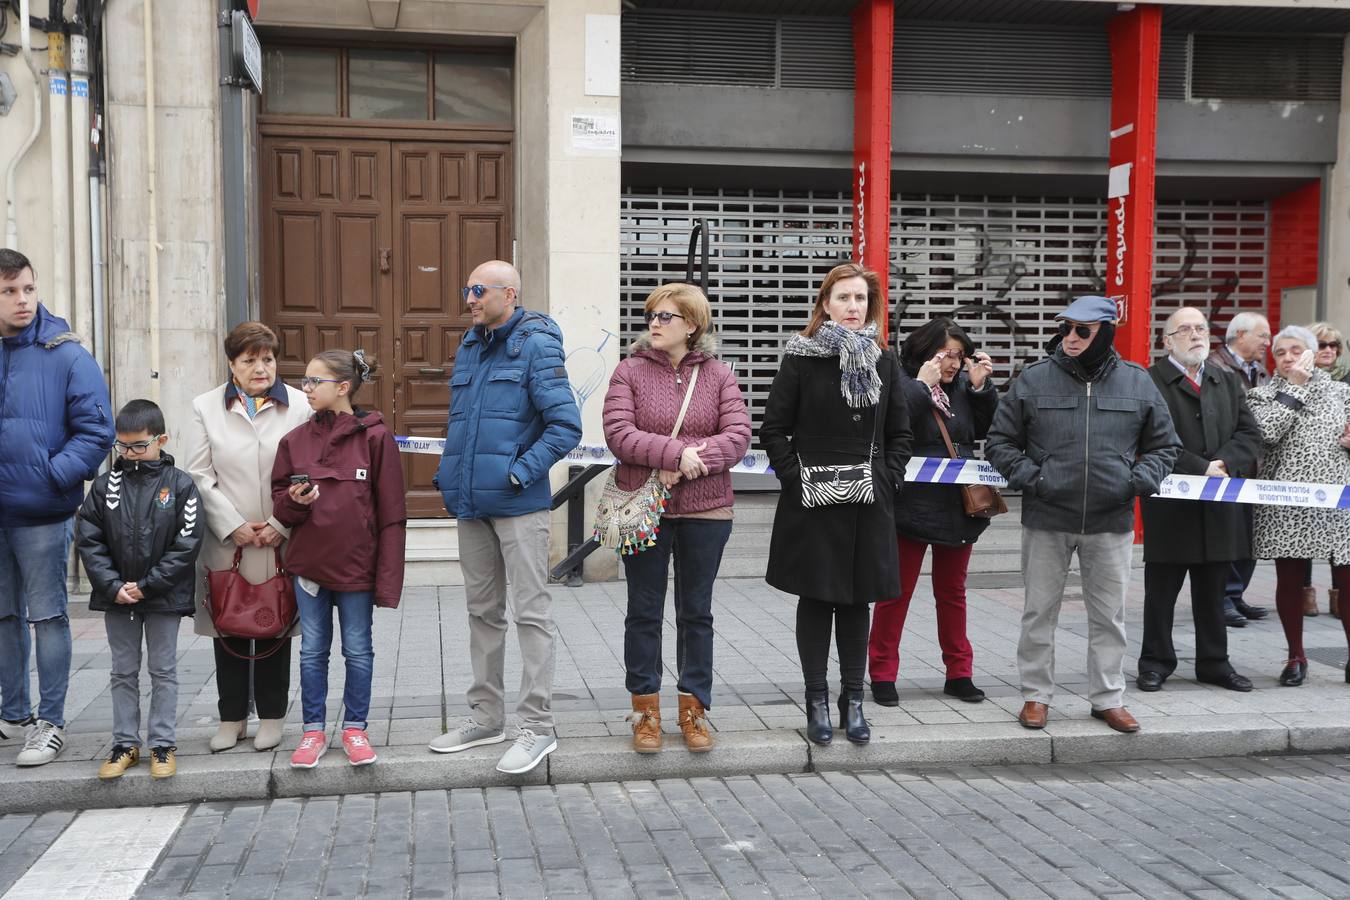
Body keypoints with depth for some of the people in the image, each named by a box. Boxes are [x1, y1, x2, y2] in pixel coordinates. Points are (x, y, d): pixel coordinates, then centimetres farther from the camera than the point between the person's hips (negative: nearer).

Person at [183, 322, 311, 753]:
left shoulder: (298, 405, 0)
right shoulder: (206, 407, 5)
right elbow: (199, 475, 0)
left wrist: (281, 525, -10)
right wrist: (233, 525, -9)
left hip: (281, 541, -1)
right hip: (227, 541, 1)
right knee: (229, 628, 7)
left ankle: (271, 716, 20)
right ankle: (232, 716, 21)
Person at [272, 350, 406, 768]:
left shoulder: (374, 438, -9)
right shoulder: (295, 440, 2)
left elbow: (391, 513, -8)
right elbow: (280, 503, 10)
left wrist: (387, 577, -11)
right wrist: (295, 500, -15)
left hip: (356, 563, -3)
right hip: (308, 561, 3)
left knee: (358, 651, 10)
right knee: (313, 650, 13)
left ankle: (354, 728, 25)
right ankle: (313, 730, 25)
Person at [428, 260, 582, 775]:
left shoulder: (536, 345, -9)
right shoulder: (468, 348, 14)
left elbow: (566, 425, -15)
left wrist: (520, 472, -18)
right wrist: (450, 475, 11)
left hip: (518, 505, -8)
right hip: (471, 503, 8)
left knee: (531, 612, -2)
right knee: (482, 611, 15)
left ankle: (537, 727, 5)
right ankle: (487, 717, 27)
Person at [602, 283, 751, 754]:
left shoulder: (718, 374, 2)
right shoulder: (630, 371, 0)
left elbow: (738, 436, -7)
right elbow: (618, 434, -13)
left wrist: (689, 464, -20)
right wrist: (675, 453, -23)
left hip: (706, 510, 1)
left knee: (697, 612, 10)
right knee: (644, 611, 7)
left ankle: (694, 709, 22)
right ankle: (646, 709, 19)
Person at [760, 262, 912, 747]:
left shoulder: (884, 361, 9)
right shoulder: (801, 358, -2)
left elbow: (900, 433, 13)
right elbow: (773, 429, -2)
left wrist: (887, 479, 0)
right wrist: (796, 480, -10)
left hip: (868, 505, 3)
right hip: (812, 502, -3)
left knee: (857, 599, 9)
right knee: (816, 598, 4)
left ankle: (853, 700, 19)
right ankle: (817, 701, 15)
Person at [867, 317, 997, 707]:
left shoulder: (962, 385, 8)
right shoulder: (902, 383, -9)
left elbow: (989, 430, 7)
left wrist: (981, 386, -4)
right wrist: (923, 384, -23)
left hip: (959, 508, 6)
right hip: (912, 509, -6)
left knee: (952, 592, 15)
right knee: (897, 592, 2)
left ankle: (959, 673, 25)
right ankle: (882, 674, 11)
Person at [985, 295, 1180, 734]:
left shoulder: (1137, 382, 5)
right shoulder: (1034, 379, 1)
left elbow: (1163, 446, 14)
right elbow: (1000, 442, 6)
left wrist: (1141, 480, -3)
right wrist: (1028, 476, -8)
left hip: (1111, 521, 1)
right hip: (1046, 520, -1)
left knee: (1109, 615, 10)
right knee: (1040, 611, 6)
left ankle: (1108, 698, 24)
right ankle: (1036, 695, 19)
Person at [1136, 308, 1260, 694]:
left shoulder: (1228, 382, 15)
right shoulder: (1150, 382, -5)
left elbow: (1250, 434, 6)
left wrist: (1224, 464, -11)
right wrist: (1201, 469, -19)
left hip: (1221, 506, 5)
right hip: (1170, 506, -5)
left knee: (1213, 590, 13)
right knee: (1161, 589, 5)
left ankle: (1214, 662, 24)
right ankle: (1156, 662, 15)